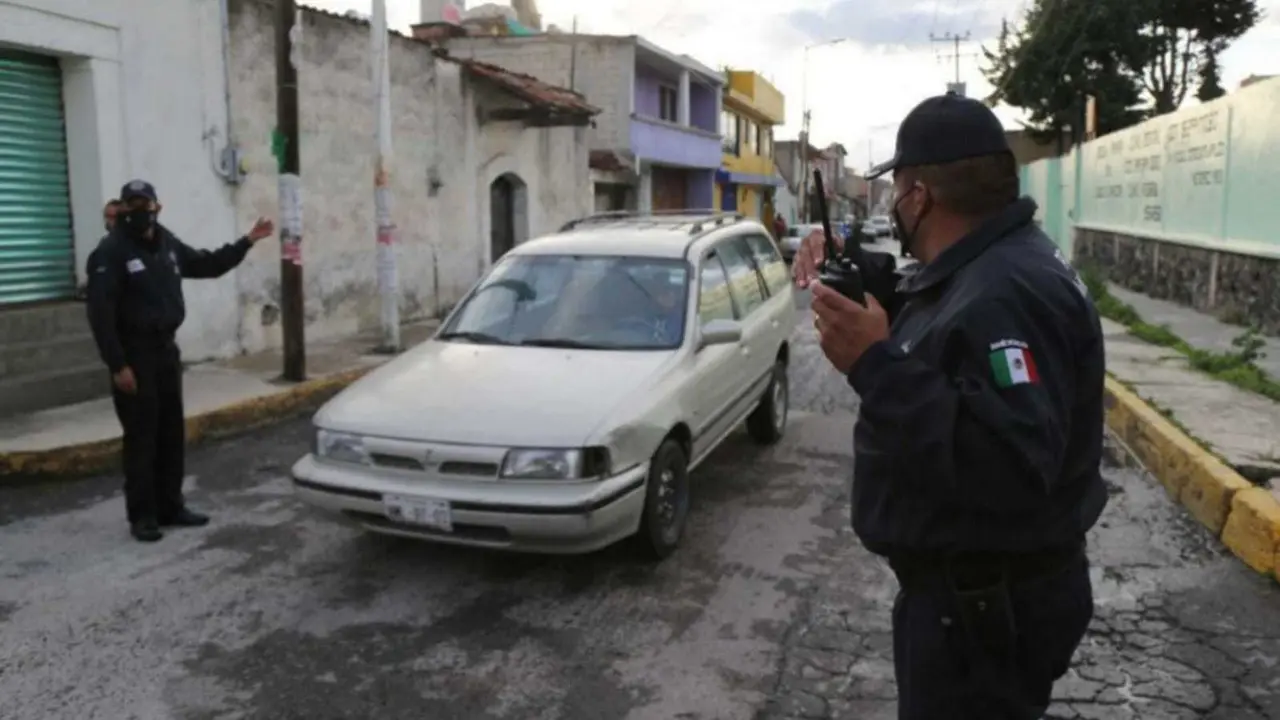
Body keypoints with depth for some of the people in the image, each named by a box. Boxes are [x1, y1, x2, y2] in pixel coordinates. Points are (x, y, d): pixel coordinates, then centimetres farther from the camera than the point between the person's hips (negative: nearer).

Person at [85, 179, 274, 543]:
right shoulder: (110, 252, -13)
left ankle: (171, 506, 22)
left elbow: (207, 265, 22)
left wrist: (247, 241, 15)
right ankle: (142, 515, 7)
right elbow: (100, 314, -18)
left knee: (172, 433, 12)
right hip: (134, 355, -7)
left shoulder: (167, 243, 8)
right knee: (141, 437, -3)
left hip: (166, 349, 7)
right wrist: (117, 366, -22)